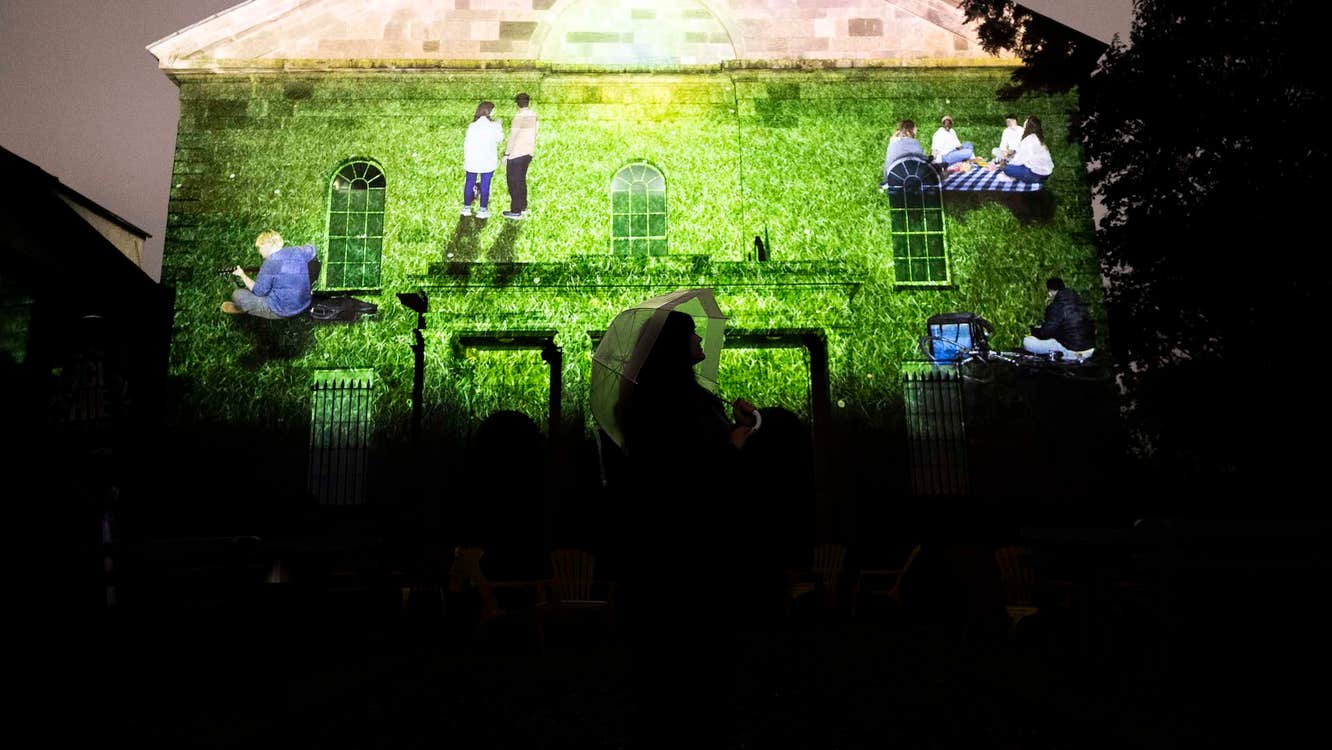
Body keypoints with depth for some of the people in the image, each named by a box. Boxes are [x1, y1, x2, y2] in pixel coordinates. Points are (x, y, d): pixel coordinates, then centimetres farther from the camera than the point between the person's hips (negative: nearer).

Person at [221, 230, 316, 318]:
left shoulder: (271, 262, -19)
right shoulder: (296, 252, -1)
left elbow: (259, 291, -12)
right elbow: (311, 249, 24)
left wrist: (242, 275, 2)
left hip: (281, 311, -8)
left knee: (237, 295, 6)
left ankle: (241, 309, 36)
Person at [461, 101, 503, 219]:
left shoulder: (472, 126, -3)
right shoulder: (494, 126, -6)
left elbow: (467, 143, -1)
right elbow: (499, 139, 9)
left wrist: (465, 159, 8)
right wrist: (500, 128, 23)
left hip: (472, 160, 2)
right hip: (488, 161, -2)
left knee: (470, 183, 12)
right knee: (485, 184, 3)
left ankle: (466, 207, 18)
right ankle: (483, 210, 5)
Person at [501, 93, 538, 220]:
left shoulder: (519, 117, -17)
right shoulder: (533, 115, 5)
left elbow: (512, 137, -17)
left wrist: (506, 154, -11)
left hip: (516, 154, -8)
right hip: (528, 153, 8)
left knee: (513, 182, 0)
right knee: (521, 180, 18)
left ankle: (515, 211, 2)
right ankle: (523, 207, 25)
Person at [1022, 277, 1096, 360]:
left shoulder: (1056, 307, -15)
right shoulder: (1079, 302, 10)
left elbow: (1045, 333, -14)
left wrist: (1035, 330, 10)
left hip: (1072, 352, -8)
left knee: (1027, 342, -9)